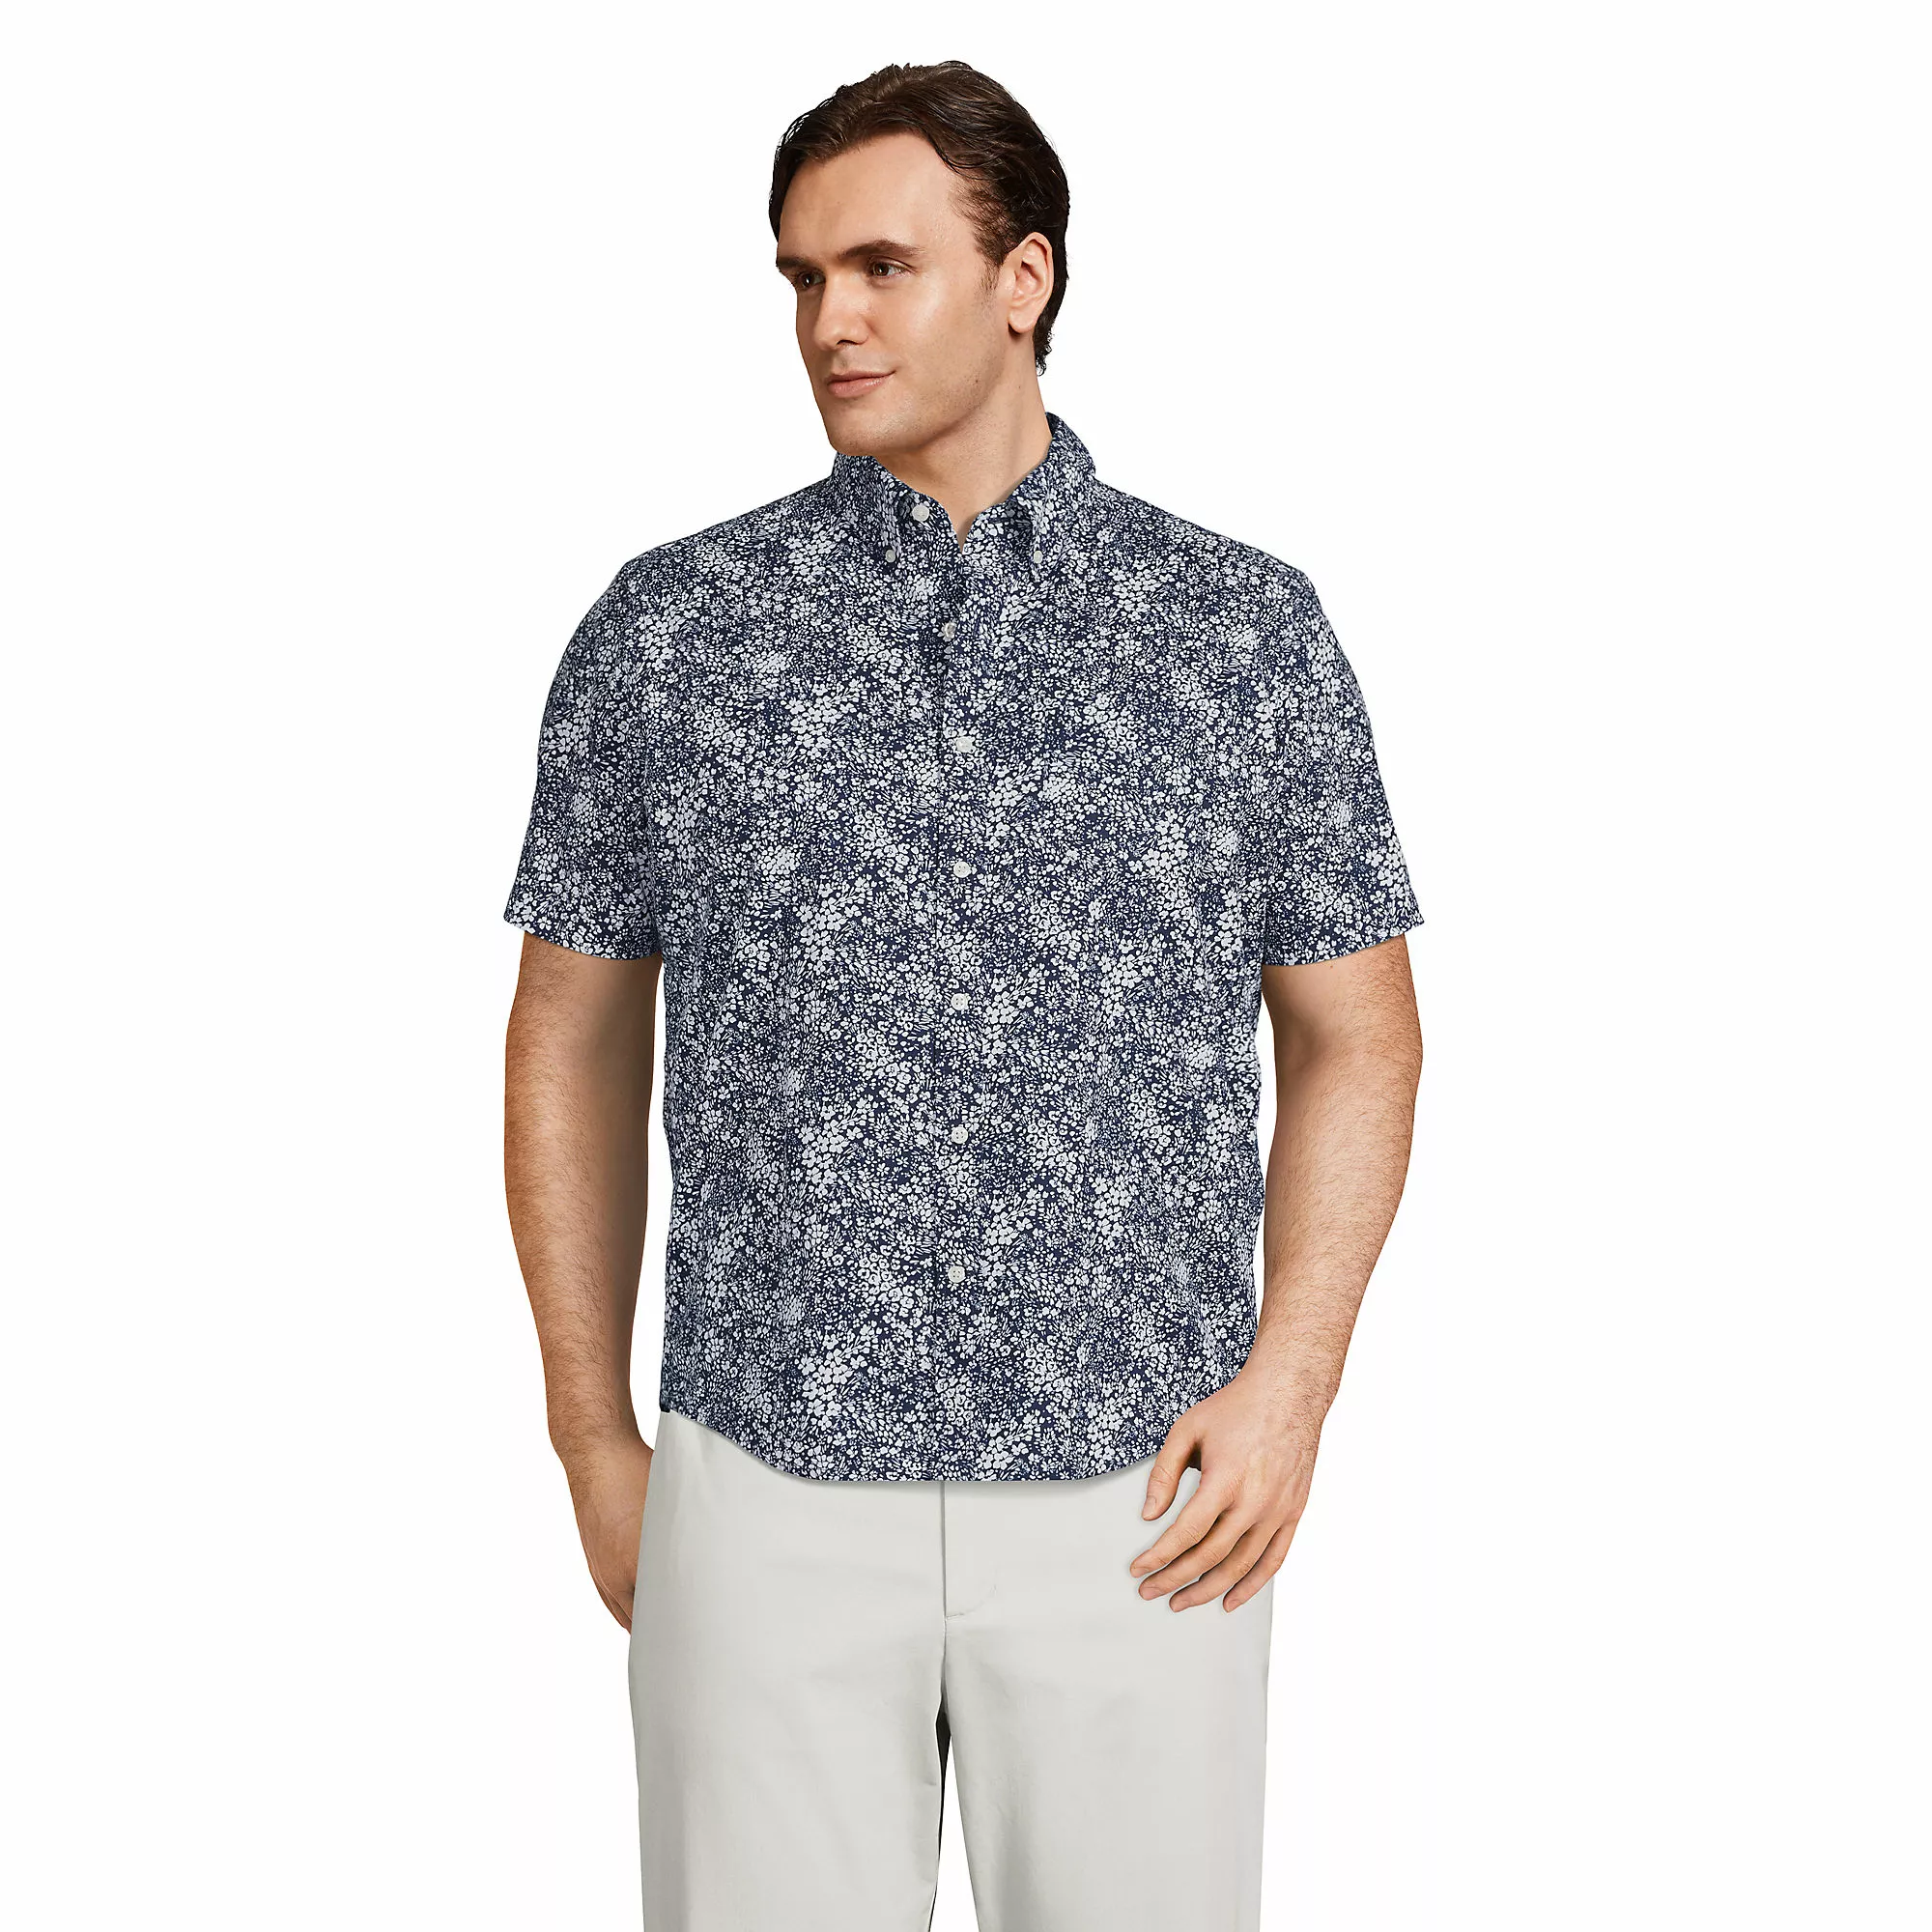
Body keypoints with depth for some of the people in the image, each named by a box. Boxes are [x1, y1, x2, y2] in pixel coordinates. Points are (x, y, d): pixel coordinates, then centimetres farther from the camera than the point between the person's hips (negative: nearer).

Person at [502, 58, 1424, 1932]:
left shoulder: (1248, 630, 1)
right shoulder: (662, 632, 1)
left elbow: (1354, 1036, 6)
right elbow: (575, 1038, 8)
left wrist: (1289, 1384, -6)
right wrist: (595, 1443, 7)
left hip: (1138, 1504, 0)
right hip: (772, 1496, 0)